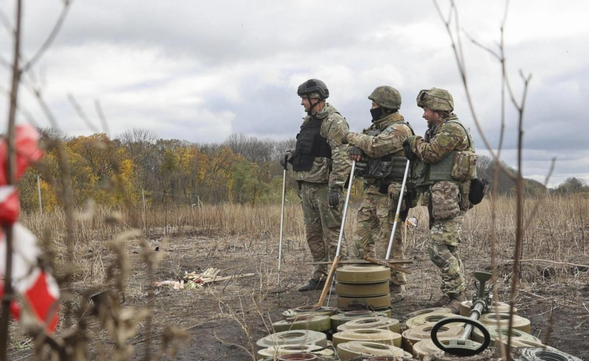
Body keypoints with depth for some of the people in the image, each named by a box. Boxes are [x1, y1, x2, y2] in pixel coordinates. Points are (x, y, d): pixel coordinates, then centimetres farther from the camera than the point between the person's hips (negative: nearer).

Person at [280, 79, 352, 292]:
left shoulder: (333, 122, -12)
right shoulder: (309, 120, 17)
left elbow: (342, 158, -20)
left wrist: (336, 187, -26)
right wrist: (291, 154, 7)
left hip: (325, 187, -9)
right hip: (307, 185, 9)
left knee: (332, 234, -5)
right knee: (313, 234, 14)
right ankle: (320, 277, 23)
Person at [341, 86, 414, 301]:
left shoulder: (399, 129, -12)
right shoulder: (376, 127, 18)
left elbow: (374, 146, -23)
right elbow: (363, 146, 17)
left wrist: (352, 137, -8)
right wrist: (356, 148, -8)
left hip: (388, 194, -9)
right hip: (370, 191, 9)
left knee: (390, 241, -4)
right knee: (362, 237, 11)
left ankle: (396, 288, 5)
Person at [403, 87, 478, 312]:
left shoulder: (452, 129, -10)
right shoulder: (438, 130, 22)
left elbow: (431, 153, -18)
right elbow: (425, 155, 20)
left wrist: (414, 142, 0)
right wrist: (414, 150, -2)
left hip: (448, 197, -10)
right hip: (438, 198, 10)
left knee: (440, 249, -13)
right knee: (447, 248, 13)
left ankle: (457, 296, -7)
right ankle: (451, 294, 19)